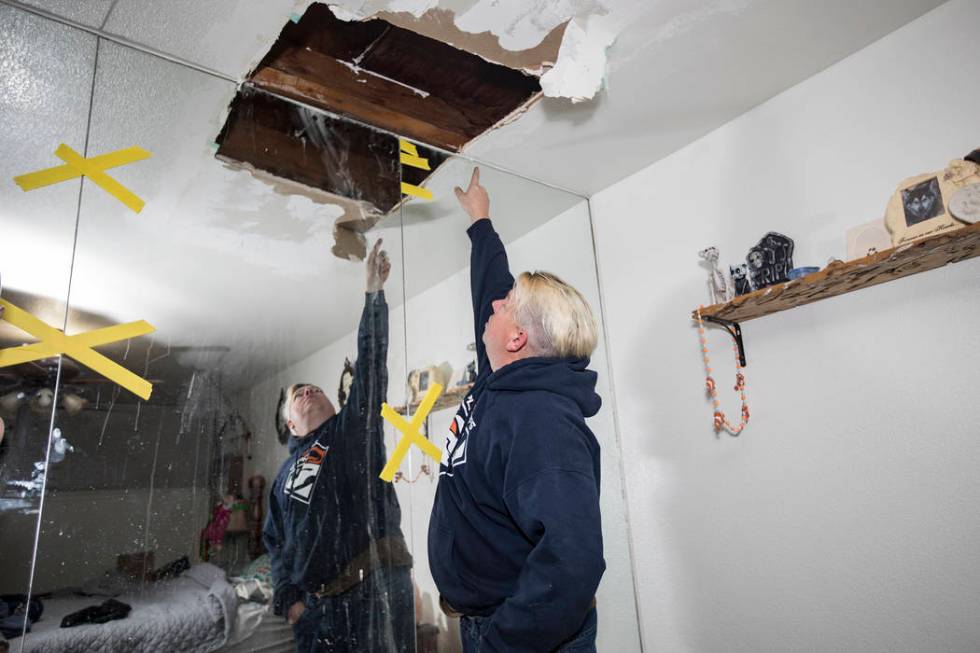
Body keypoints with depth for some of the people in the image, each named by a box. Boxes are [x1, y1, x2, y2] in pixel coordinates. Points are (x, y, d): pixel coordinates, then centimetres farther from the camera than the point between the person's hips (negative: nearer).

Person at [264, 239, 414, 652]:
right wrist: (288, 600, 7)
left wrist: (374, 293, -9)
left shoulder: (354, 429, 6)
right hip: (316, 607, 5)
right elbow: (276, 542, 21)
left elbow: (370, 363, -4)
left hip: (376, 589, -5)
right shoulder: (286, 473, 20)